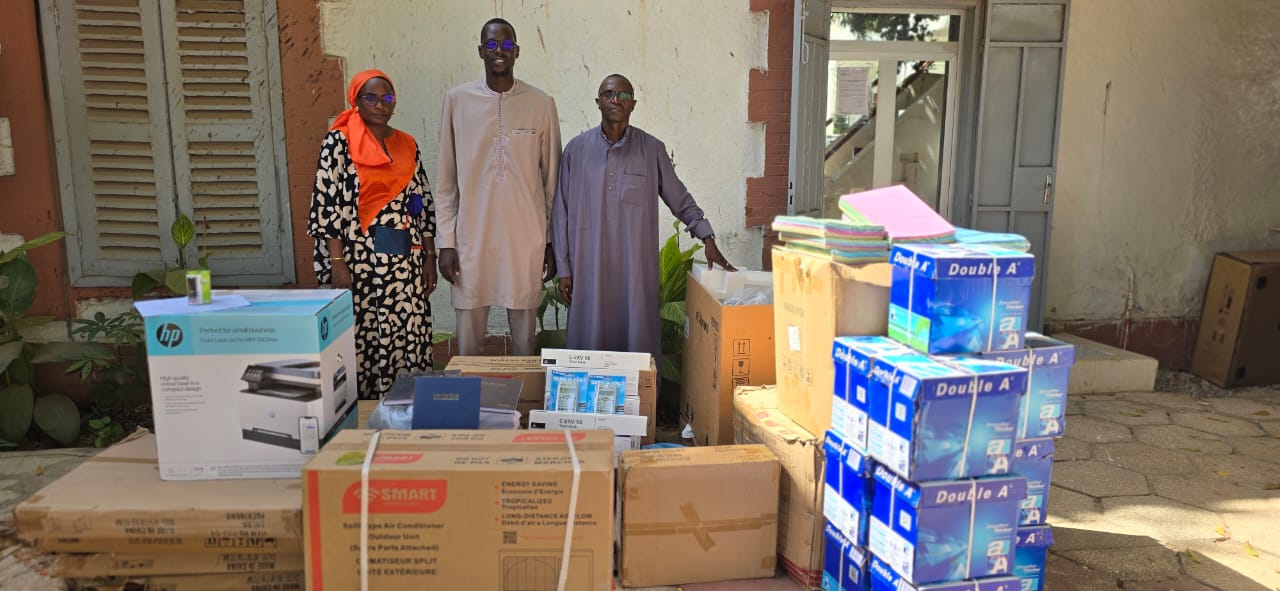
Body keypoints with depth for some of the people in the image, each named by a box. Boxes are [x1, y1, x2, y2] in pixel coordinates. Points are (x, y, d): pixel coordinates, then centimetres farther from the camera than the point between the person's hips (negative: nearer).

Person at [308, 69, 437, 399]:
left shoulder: (408, 145, 12)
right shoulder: (339, 142, -3)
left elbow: (423, 204, 13)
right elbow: (326, 203, -8)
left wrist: (430, 257, 8)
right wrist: (337, 262, -14)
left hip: (405, 261, 4)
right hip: (359, 261, -4)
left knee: (408, 339, 4)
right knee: (360, 337, 2)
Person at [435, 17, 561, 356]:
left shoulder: (541, 104, 2)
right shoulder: (458, 100, 1)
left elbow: (551, 179, 6)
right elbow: (446, 179, 3)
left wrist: (552, 241, 4)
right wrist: (446, 241, -1)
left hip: (526, 237, 0)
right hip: (471, 236, 0)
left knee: (525, 334, 8)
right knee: (469, 334, 6)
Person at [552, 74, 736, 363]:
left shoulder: (652, 149, 3)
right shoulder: (577, 149, 3)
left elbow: (680, 199, 10)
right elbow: (561, 213, 6)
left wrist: (707, 238, -1)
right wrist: (563, 268, 4)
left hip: (637, 266, 0)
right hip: (589, 266, 0)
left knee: (638, 339, 2)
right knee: (590, 339, 4)